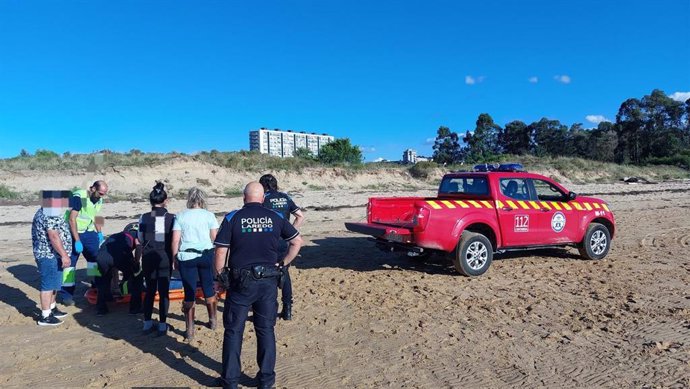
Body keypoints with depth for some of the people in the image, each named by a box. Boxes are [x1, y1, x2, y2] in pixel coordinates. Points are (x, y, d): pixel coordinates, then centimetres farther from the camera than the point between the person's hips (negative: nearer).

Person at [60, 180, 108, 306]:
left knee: (97, 258, 5)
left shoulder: (98, 200, 3)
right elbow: (72, 219, -22)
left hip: (89, 232, 7)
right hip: (73, 233, -6)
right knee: (69, 263, -1)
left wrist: (99, 232, 15)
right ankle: (66, 295, 9)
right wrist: (77, 241, -23)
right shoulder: (78, 197, -21)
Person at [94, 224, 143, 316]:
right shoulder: (136, 233, 30)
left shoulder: (114, 236, 41)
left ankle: (100, 308, 33)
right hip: (121, 254, -4)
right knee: (136, 276, 22)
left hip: (101, 256, 4)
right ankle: (135, 308, 21)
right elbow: (138, 247, 5)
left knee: (105, 279, 34)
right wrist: (135, 263, 18)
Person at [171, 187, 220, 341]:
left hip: (186, 257, 0)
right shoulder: (209, 215, -1)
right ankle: (212, 321, 32)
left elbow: (175, 240, -3)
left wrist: (174, 258, 6)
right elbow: (215, 237, -2)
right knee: (209, 289, 17)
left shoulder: (180, 216, -1)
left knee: (189, 293, 5)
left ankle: (190, 330, 9)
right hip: (206, 255, 1)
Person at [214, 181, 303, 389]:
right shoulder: (275, 217, 2)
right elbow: (297, 241, 8)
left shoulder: (232, 218, -5)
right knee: (266, 330, 14)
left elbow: (220, 251, -7)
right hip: (268, 282, 2)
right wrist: (282, 264, 13)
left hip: (240, 282, -2)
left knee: (233, 331, 12)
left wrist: (221, 277, 5)